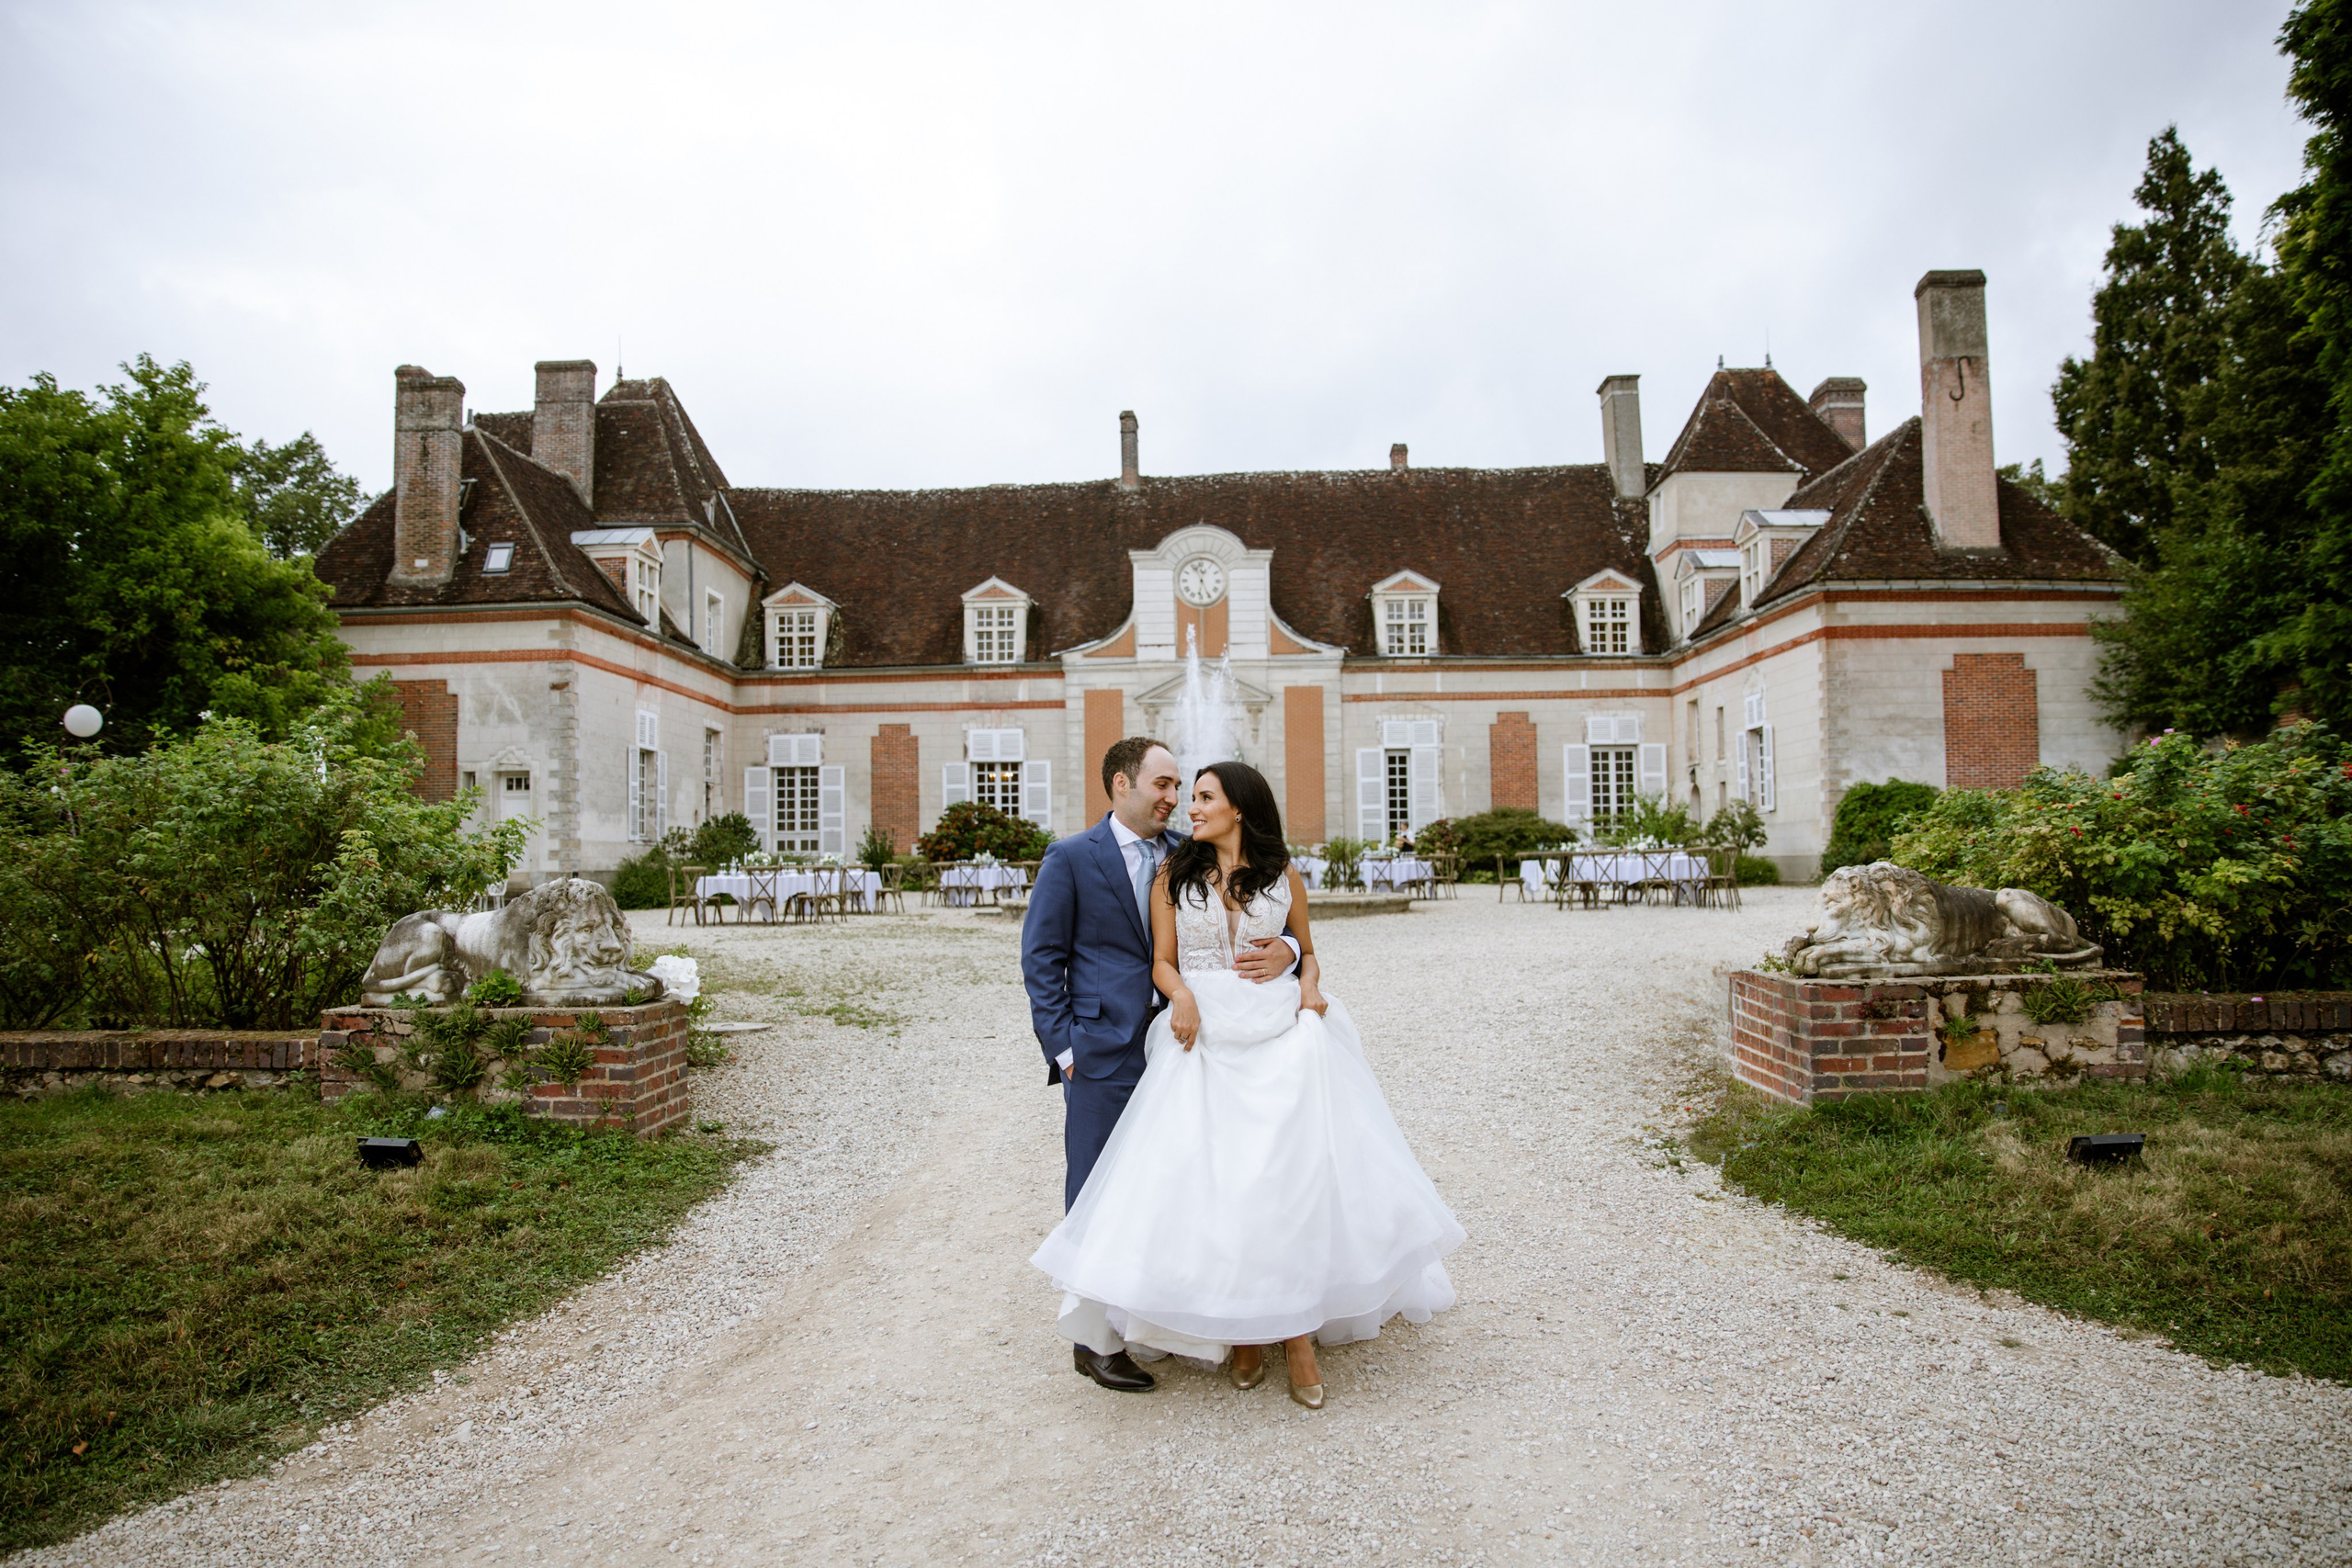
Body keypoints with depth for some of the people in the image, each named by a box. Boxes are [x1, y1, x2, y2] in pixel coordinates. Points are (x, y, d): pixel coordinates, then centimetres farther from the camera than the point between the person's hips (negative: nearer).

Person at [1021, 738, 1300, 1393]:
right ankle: (1096, 1340, 19)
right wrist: (1064, 1046, -9)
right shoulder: (1071, 859, -2)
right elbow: (1041, 959, -2)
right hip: (1104, 1057, -4)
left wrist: (1285, 953, -16)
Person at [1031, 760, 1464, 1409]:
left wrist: (1310, 986, -2)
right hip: (1204, 1039, 0)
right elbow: (1162, 961, 8)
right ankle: (1239, 1330, 12)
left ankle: (1298, 1331, 4)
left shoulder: (1283, 875, 8)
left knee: (1296, 1175, -8)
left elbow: (1306, 948, 18)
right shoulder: (1174, 876, 8)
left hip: (1280, 1035, 0)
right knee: (1212, 1181, -3)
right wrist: (1182, 996, -12)